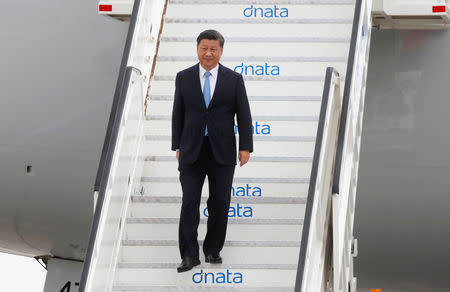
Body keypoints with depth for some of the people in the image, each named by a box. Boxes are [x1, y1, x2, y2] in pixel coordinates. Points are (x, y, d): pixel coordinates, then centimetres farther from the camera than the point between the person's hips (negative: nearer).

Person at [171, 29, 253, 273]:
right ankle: (189, 255, 2)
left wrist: (246, 147, -4)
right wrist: (177, 146, 5)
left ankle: (213, 250, 19)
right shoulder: (184, 77, 5)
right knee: (190, 203, -3)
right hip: (192, 152, 0)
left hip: (222, 152, 0)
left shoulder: (234, 79, 2)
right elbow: (178, 114, 8)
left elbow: (243, 114, 1)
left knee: (220, 203, 5)